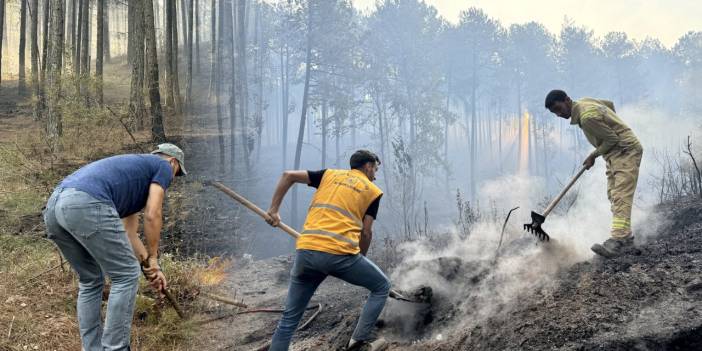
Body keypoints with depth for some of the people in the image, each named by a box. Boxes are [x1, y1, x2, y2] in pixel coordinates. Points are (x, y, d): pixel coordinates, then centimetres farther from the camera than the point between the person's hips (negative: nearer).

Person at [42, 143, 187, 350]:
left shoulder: (134, 171, 39)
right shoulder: (162, 166, 17)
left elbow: (128, 233, 38)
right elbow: (152, 216, 7)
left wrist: (148, 264, 39)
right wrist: (152, 259, 18)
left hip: (55, 205, 9)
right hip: (86, 204, -9)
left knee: (90, 281, 23)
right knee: (126, 276, 7)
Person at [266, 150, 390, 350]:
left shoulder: (329, 174, 23)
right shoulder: (373, 191, 15)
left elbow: (288, 175, 16)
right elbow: (366, 232, 9)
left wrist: (274, 210, 19)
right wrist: (359, 259, 23)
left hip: (305, 251, 4)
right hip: (340, 253, -3)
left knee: (289, 319, 13)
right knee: (381, 287, 21)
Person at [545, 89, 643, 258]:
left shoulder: (587, 116, -24)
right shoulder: (584, 101, 5)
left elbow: (612, 139, -19)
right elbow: (609, 104, 21)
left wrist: (594, 155, -9)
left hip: (626, 151, -11)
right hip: (613, 154, 11)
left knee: (621, 195, -21)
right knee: (613, 195, 9)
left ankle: (617, 241, -32)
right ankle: (626, 237, 13)